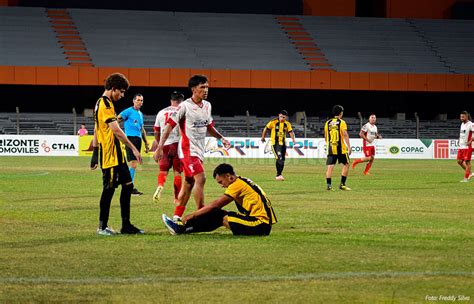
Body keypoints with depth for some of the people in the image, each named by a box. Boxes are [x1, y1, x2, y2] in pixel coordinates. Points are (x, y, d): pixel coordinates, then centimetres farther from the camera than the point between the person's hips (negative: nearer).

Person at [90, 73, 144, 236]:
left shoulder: (100, 103, 18)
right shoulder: (106, 104, -14)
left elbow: (96, 130, 22)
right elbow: (116, 130, -22)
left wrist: (95, 153, 24)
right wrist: (133, 148, -21)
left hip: (117, 154, 10)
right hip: (110, 154, -10)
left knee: (128, 185, 9)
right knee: (109, 188, -4)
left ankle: (126, 225, 12)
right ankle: (102, 227, 3)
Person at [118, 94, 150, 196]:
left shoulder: (141, 114, 20)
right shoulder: (129, 111, -4)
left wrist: (146, 144, 27)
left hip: (138, 139, 8)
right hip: (130, 138, -8)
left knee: (134, 164, 9)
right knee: (133, 164, -12)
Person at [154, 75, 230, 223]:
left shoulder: (207, 105, 10)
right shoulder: (185, 106, -13)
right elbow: (169, 125, -13)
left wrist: (221, 138, 12)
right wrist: (160, 147, -18)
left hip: (199, 150, 8)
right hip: (187, 150, -8)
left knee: (189, 183, 11)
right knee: (200, 178, -19)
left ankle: (177, 217, 18)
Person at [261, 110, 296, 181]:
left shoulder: (287, 124, 3)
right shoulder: (273, 122, -8)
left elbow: (290, 132, 0)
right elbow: (266, 129, 1)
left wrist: (293, 139, -17)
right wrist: (263, 138, 7)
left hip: (283, 143, 5)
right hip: (275, 143, -5)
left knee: (282, 160, 9)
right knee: (279, 158, -19)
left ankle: (279, 175, 23)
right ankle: (278, 175, -17)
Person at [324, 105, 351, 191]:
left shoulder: (328, 123, 9)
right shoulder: (341, 122, -5)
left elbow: (326, 136, 15)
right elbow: (345, 135, -11)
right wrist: (349, 147, -10)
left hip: (330, 148, 4)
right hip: (341, 148, -4)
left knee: (330, 166, 1)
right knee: (346, 164, 11)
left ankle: (329, 185, -7)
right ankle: (342, 184, 7)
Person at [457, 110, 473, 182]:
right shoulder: (462, 124, 14)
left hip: (467, 146, -9)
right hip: (461, 146, 9)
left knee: (467, 162, -4)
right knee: (459, 161, 8)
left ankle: (466, 178, -1)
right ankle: (469, 173, 22)